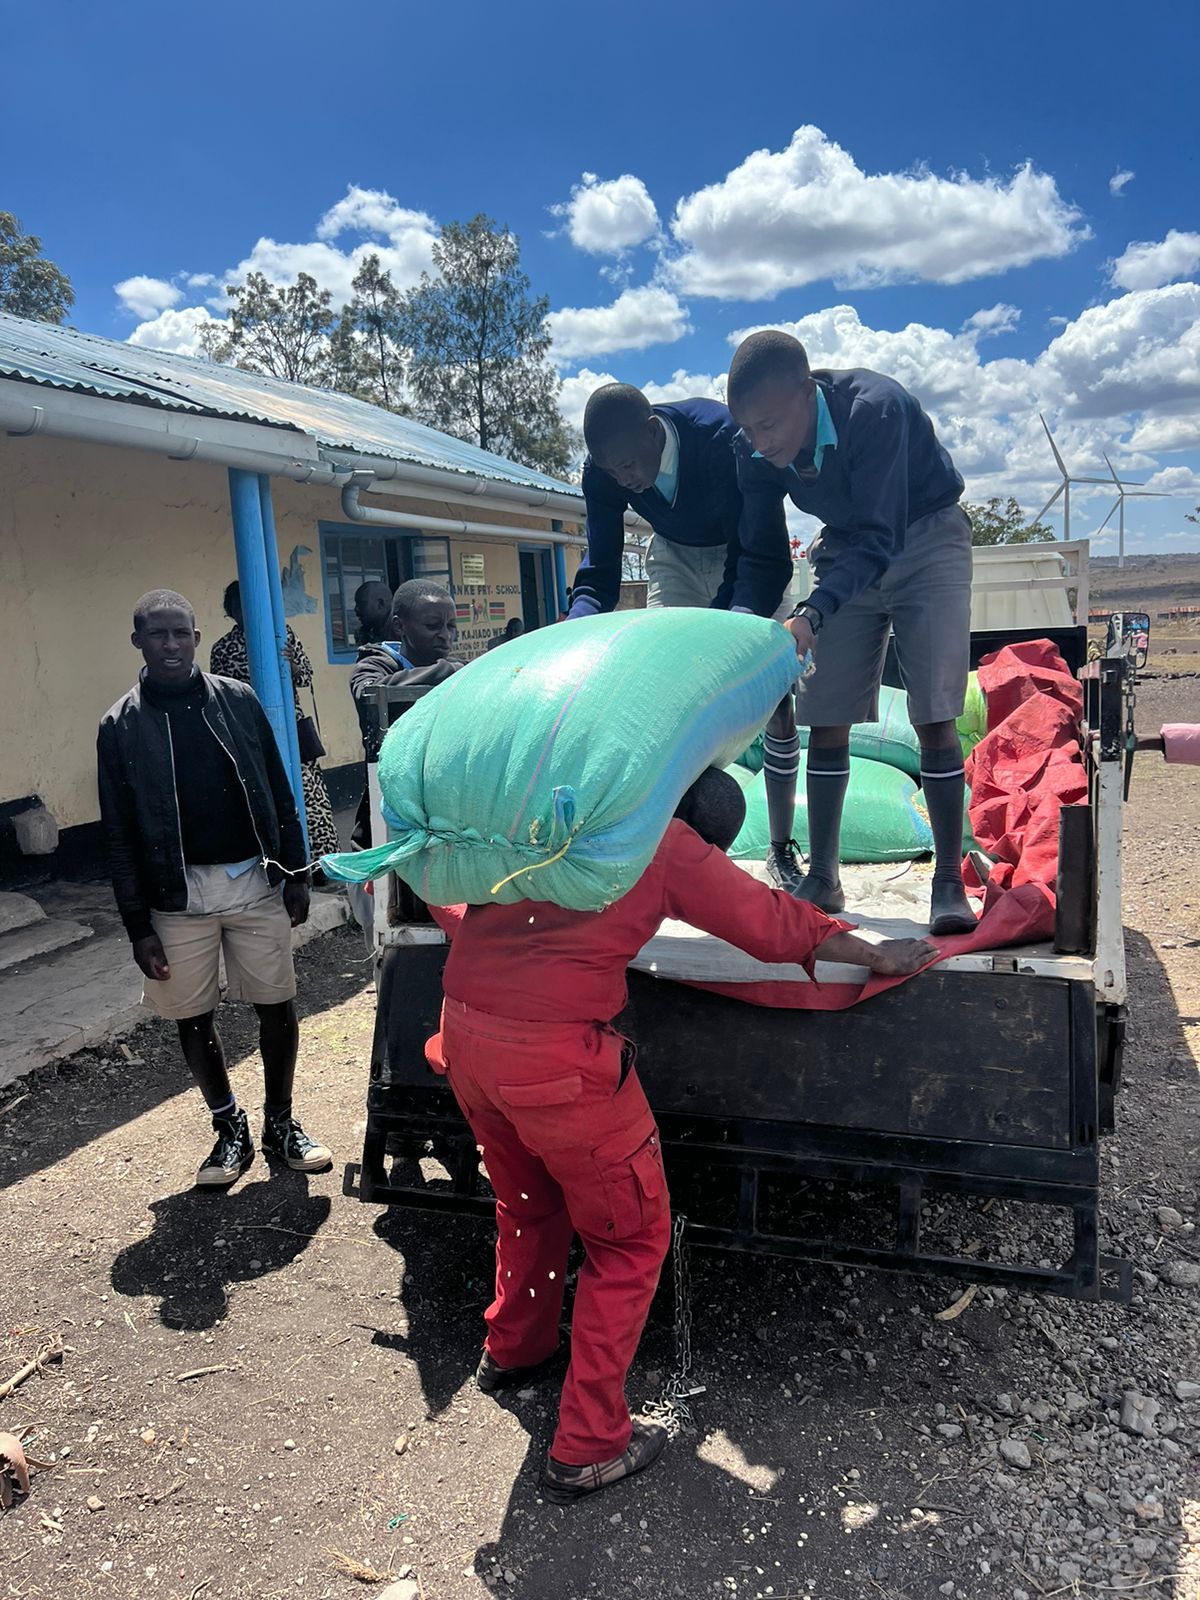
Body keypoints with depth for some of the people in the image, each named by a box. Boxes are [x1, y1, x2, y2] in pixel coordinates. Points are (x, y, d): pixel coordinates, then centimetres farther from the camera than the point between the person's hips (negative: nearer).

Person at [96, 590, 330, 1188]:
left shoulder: (238, 700, 2)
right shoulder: (121, 726, -1)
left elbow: (279, 794, 6)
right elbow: (119, 835, 0)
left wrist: (296, 873, 3)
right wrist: (138, 926, -3)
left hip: (256, 881, 1)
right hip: (179, 895, 0)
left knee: (277, 1006, 7)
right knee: (193, 1018, 9)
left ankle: (280, 1123, 26)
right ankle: (230, 1128, 29)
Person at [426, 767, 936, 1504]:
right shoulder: (675, 849, -3)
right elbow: (776, 923, 4)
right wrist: (878, 955, 18)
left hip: (464, 1029, 7)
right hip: (553, 1054, -7)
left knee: (528, 1202, 31)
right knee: (632, 1237, 13)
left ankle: (512, 1350, 52)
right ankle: (587, 1449, 22)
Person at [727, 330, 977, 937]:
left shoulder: (875, 408, -33)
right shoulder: (754, 449, -16)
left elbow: (879, 539, -36)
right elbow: (757, 548, -9)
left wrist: (813, 614, -49)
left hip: (926, 539, -4)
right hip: (847, 550, 5)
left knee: (933, 717, -14)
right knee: (825, 717, -3)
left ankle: (950, 881, -4)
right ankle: (822, 877, 7)